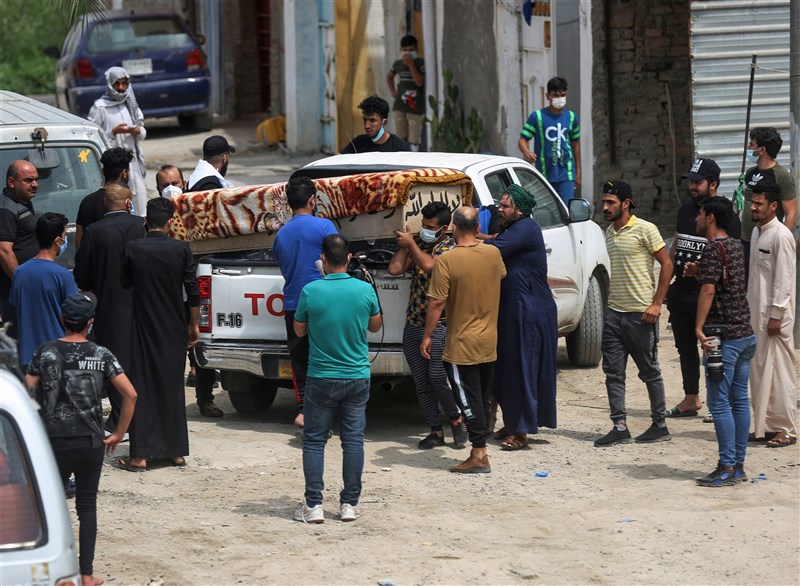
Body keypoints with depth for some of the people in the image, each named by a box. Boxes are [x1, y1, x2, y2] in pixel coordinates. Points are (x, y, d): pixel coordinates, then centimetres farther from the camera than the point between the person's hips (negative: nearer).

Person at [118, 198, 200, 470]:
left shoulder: (132, 249, -9)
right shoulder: (181, 249, -8)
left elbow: (125, 284, 6)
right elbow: (193, 292, -4)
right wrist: (194, 325, 7)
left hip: (144, 330, -1)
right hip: (174, 330, 1)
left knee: (143, 388, 3)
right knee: (173, 387, 12)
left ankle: (140, 455, -1)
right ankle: (177, 451, 16)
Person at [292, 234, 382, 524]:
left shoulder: (311, 291, -14)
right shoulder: (365, 290, -7)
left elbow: (299, 330, 1)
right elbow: (375, 325, 10)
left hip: (321, 378, -2)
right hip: (357, 377, 2)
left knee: (314, 441, 7)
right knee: (353, 439, 9)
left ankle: (313, 505, 3)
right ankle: (349, 504, 11)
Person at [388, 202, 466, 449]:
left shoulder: (450, 247, -6)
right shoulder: (417, 247, 13)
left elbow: (429, 265, -23)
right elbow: (395, 269, 4)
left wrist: (411, 244, -12)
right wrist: (404, 245, 2)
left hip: (439, 324, -6)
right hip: (413, 324, 6)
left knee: (438, 377, -14)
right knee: (421, 381, 5)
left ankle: (457, 420, 7)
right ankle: (435, 431, 13)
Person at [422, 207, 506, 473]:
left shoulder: (447, 260, -17)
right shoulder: (493, 254, 0)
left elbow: (436, 303, -18)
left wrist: (427, 336, -7)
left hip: (461, 344, -6)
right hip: (489, 342, 6)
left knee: (469, 399, -2)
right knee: (482, 398, 15)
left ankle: (479, 454, -4)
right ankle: (480, 450, 20)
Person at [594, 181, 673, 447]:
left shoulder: (644, 229, -10)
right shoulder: (609, 233, 12)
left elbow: (667, 265, -10)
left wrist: (656, 304, -15)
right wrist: (610, 302, 17)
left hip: (641, 314, -7)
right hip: (614, 313, 7)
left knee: (650, 372, 2)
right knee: (613, 372, 3)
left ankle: (660, 425, 11)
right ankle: (619, 427, 7)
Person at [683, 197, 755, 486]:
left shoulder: (713, 249, -13)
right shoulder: (737, 246, 14)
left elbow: (708, 290, -22)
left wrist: (699, 328, -24)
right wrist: (700, 272, 14)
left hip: (725, 337, -9)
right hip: (745, 332, 9)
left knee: (720, 403, -6)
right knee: (739, 401, 11)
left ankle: (726, 469, -7)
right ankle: (738, 465, 14)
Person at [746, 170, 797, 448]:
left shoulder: (781, 235, -13)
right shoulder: (757, 232, 14)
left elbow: (784, 278, -16)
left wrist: (776, 315, -17)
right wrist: (750, 308, 17)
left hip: (775, 314, -9)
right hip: (756, 313, 9)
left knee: (779, 371, -6)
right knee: (759, 370, 10)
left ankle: (785, 429, -2)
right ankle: (765, 425, 17)